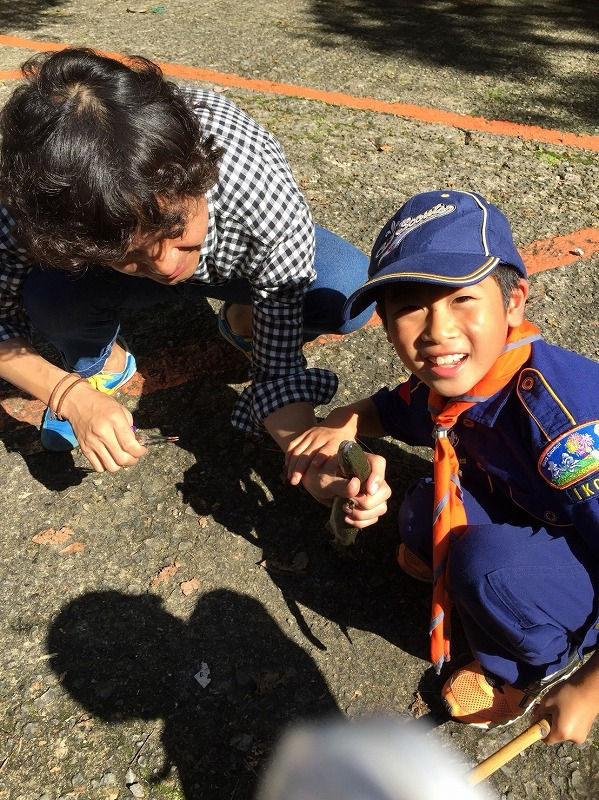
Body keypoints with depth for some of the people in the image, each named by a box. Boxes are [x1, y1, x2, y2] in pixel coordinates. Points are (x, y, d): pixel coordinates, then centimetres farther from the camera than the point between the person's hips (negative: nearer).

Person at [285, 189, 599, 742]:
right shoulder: (453, 382, -12)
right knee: (422, 513, -13)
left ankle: (542, 669, -1)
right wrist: (343, 423, -11)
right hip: (539, 523, 6)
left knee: (490, 561, -31)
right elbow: (391, 410, 11)